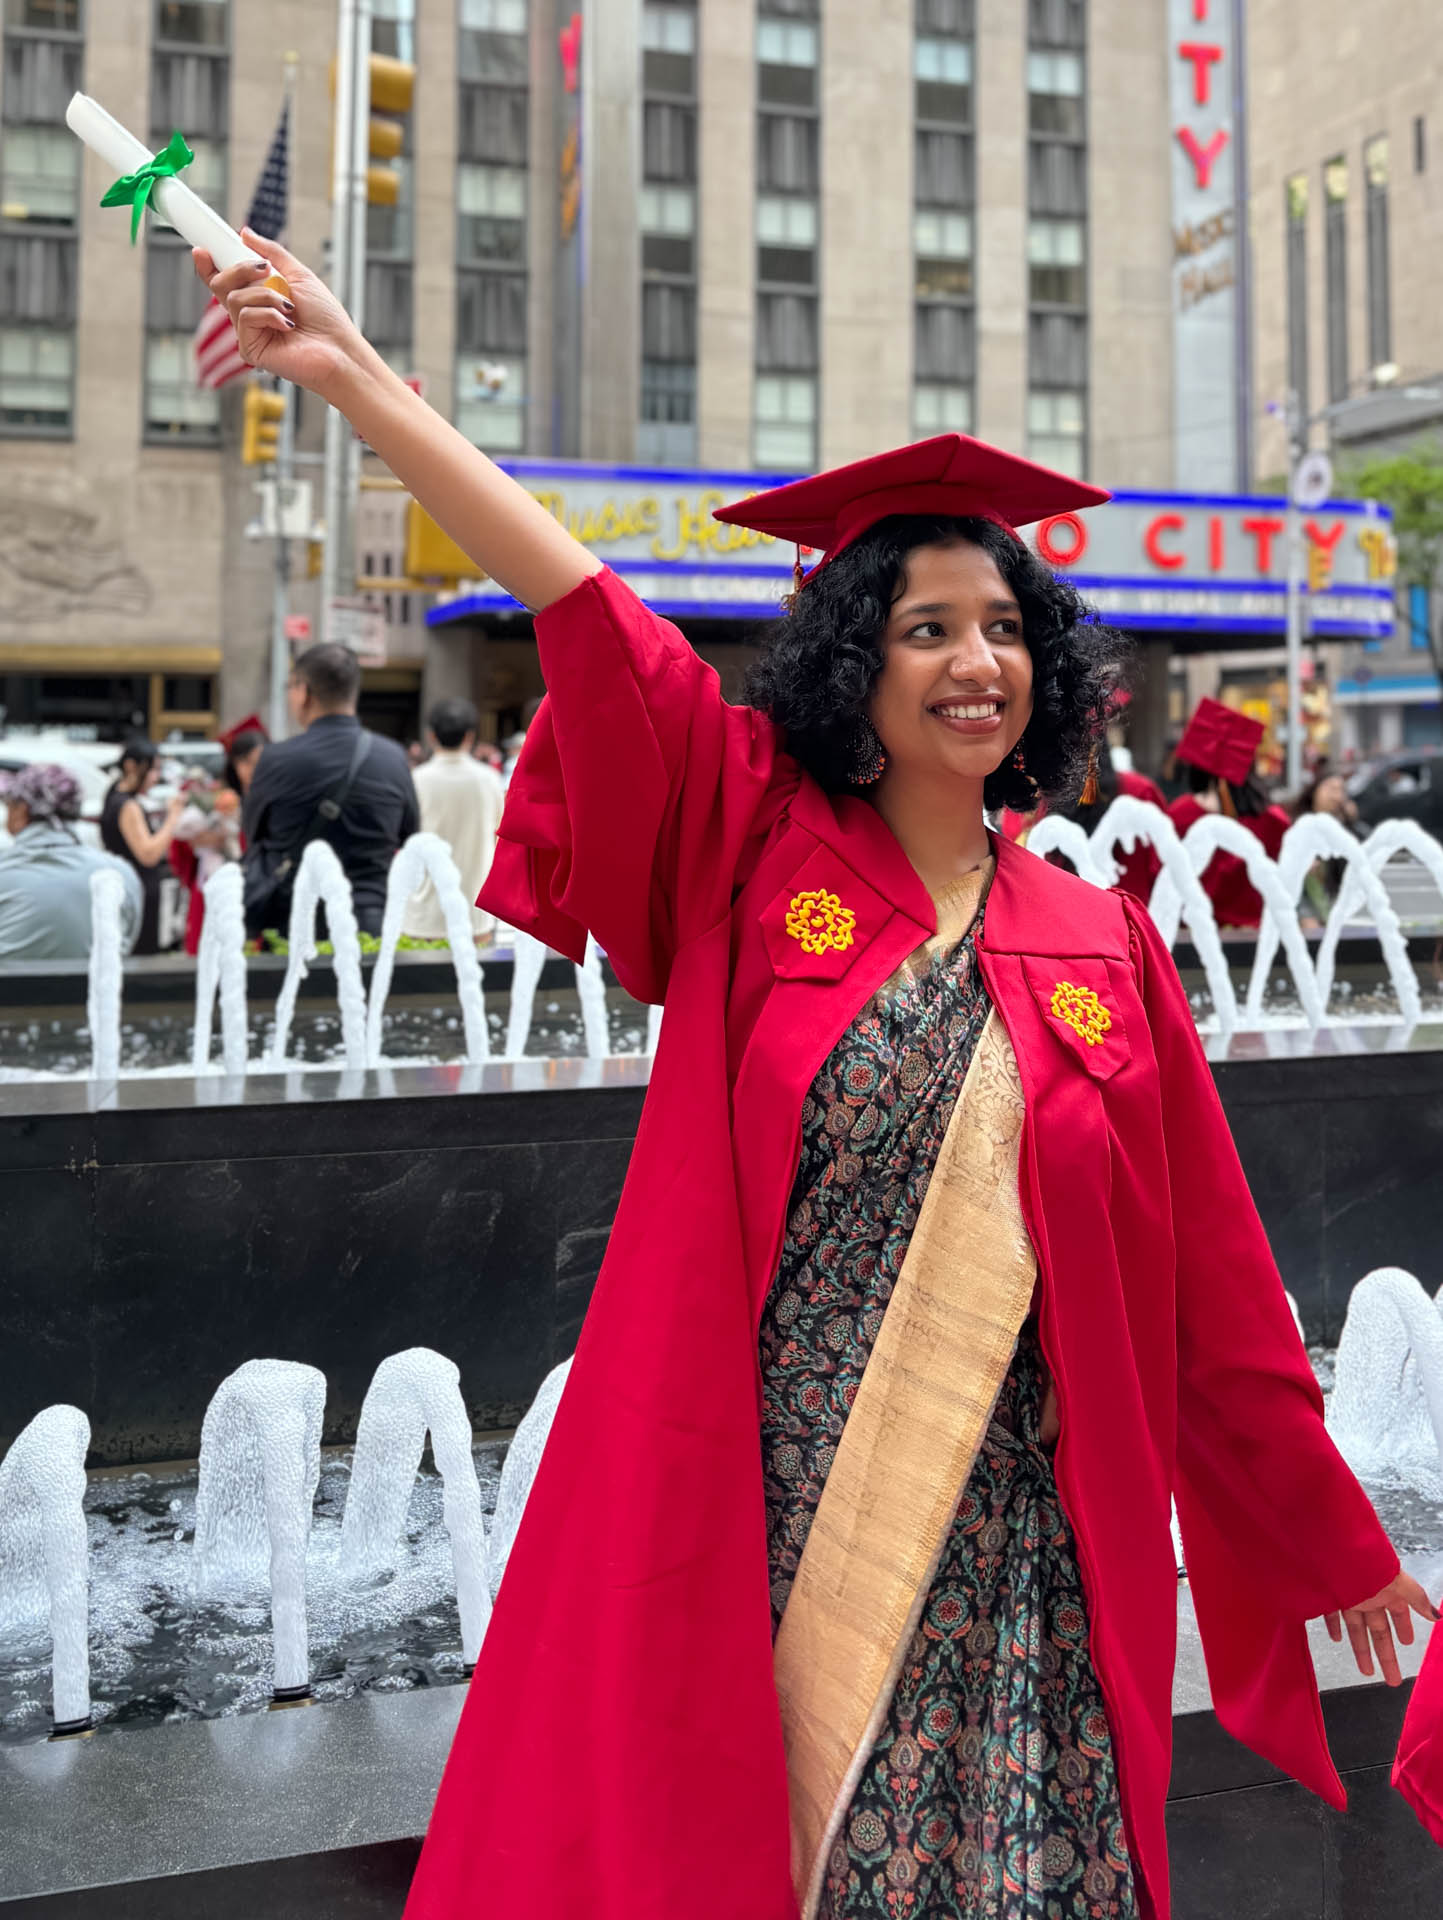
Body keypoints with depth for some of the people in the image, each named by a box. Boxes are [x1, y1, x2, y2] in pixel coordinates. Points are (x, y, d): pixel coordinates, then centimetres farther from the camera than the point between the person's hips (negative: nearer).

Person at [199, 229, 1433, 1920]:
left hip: (1000, 1540, 1)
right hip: (752, 1512, -1)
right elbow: (585, 613, -11)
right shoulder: (755, 849, 0)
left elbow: (1208, 1284, 8)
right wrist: (352, 376, -17)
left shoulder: (1102, 947, 3)